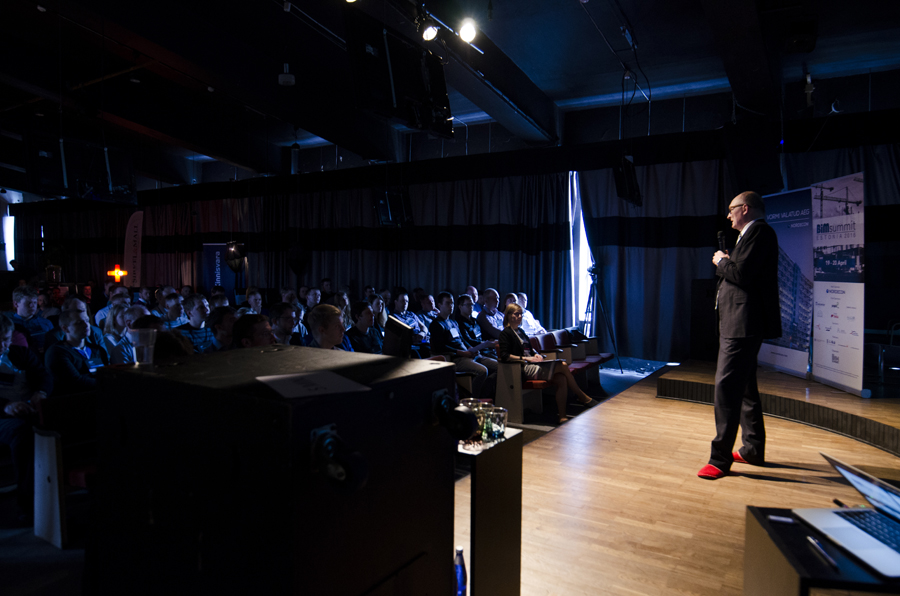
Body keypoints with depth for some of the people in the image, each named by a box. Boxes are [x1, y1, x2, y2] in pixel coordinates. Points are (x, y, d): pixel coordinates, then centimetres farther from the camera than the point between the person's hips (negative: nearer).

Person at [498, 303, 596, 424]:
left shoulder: (520, 331, 25)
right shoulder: (506, 333, -1)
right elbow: (504, 356, -13)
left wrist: (536, 355, 5)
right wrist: (525, 358, -18)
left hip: (532, 364, 8)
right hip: (524, 369, -8)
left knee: (561, 379, -19)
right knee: (562, 366, -19)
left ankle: (562, 416, -19)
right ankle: (583, 397, -6)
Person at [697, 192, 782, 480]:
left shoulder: (760, 231, -11)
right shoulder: (750, 235, 21)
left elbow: (741, 274, -22)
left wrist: (721, 262, -5)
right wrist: (724, 263, 4)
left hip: (744, 324, -12)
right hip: (736, 324, 12)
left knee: (726, 387, -12)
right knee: (744, 388, 17)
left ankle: (720, 459, -8)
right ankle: (753, 450, 29)